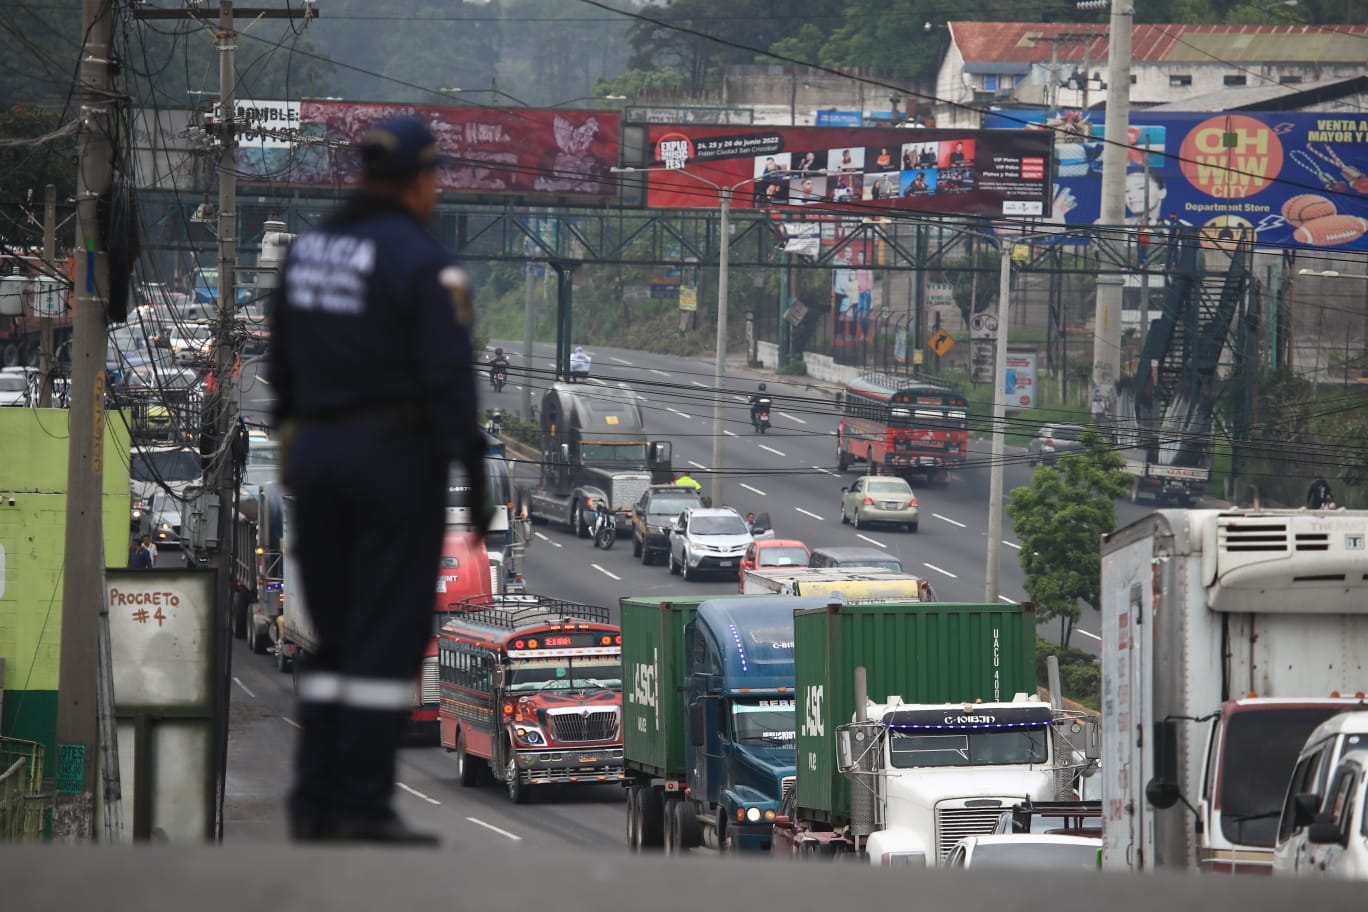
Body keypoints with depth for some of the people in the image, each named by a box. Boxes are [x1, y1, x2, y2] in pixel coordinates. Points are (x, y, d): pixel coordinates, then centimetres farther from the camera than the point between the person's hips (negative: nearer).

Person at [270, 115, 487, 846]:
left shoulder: (307, 250, 10)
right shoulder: (422, 262, -11)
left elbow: (281, 367, 14)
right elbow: (448, 373, -17)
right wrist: (472, 470, -14)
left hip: (315, 454, 7)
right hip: (396, 456, -7)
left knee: (333, 635, 13)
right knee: (388, 638, -4)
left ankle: (314, 800, 9)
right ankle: (364, 805, -7)